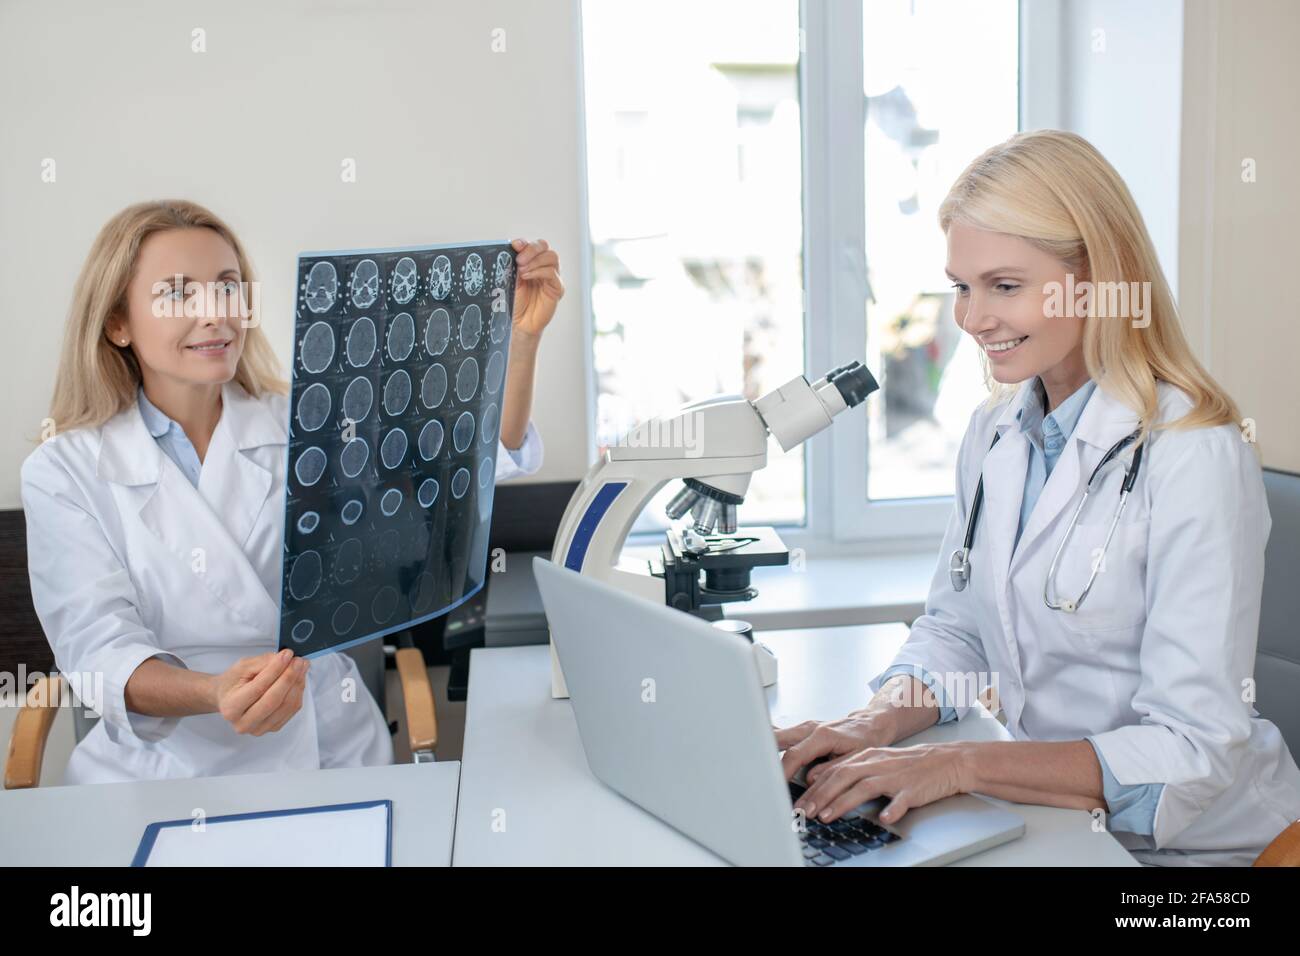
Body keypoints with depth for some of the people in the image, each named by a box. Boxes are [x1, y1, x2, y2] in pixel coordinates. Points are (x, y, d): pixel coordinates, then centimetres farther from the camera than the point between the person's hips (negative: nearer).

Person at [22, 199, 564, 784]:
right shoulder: (63, 473, -1)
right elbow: (99, 650, -12)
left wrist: (520, 337, -19)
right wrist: (217, 694, -33)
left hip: (335, 757, 2)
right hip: (168, 774, -1)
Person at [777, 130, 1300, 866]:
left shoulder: (1194, 457, -18)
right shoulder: (995, 431, 4)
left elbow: (1191, 753, -21)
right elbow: (953, 633, 9)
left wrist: (963, 765, -29)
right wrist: (878, 723, -10)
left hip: (1192, 846, -5)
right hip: (1049, 823, 5)